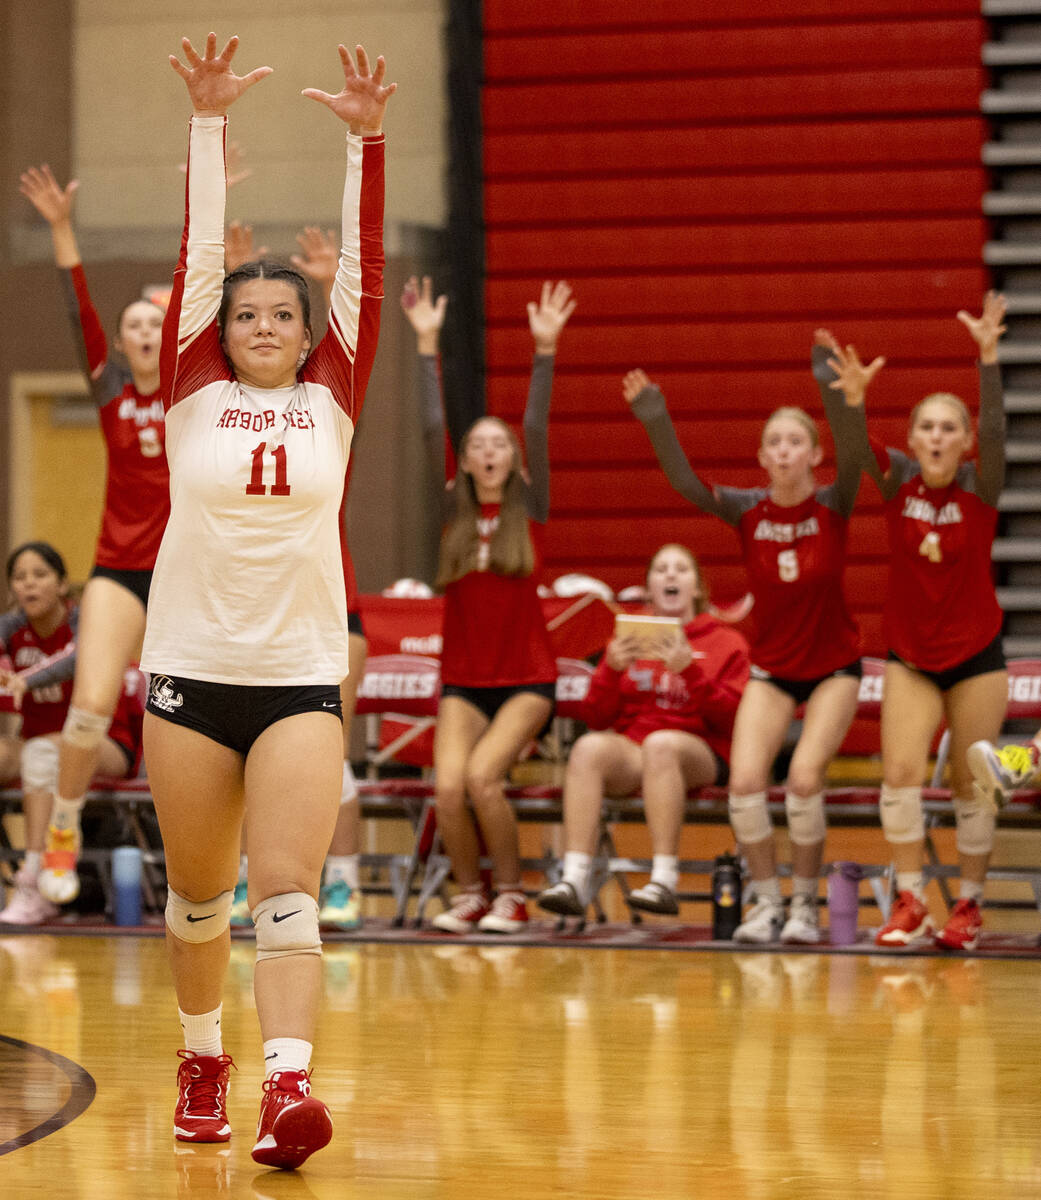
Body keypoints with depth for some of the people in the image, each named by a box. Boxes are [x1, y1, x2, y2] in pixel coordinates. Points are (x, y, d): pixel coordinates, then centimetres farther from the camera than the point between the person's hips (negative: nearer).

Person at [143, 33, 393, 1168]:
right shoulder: (194, 396, 5)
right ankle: (201, 1060, 31)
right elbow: (197, 258, -2)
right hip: (188, 670, 1)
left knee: (286, 890, -11)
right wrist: (207, 122, -8)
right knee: (196, 893, 11)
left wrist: (365, 140, -10)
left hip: (300, 678, -1)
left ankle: (286, 1086, -22)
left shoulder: (328, 402, 7)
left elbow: (362, 275, -1)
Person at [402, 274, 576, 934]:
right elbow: (433, 427, -1)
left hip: (527, 679, -2)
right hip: (462, 679, 2)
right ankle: (469, 894, 4)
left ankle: (511, 896, -6)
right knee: (448, 785, -17)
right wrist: (427, 347, -7)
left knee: (482, 775, -22)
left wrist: (546, 349, -19)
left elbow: (537, 428, -9)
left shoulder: (530, 510, 2)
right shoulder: (452, 510, 6)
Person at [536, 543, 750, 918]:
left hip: (702, 754, -2)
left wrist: (690, 671, -14)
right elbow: (596, 719, 12)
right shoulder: (628, 640, 20)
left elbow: (731, 719, -2)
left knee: (660, 743, -37)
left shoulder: (726, 642, 12)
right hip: (630, 750, 3)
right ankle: (574, 881, -41)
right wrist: (611, 669, -5)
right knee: (589, 747, -31)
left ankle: (664, 882, -41)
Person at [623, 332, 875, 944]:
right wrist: (655, 419, -35)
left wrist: (835, 385, -44)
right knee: (745, 781, -14)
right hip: (771, 668, 2)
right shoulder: (747, 511, -7)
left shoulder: (834, 506, -11)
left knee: (804, 778, -17)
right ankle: (768, 903, 5)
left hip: (834, 667, -2)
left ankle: (806, 904, 3)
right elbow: (686, 482, -21)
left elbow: (852, 452, -30)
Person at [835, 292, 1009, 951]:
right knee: (900, 773, -10)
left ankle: (970, 905, 14)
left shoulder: (979, 485, -10)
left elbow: (995, 429, -27)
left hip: (975, 655, -1)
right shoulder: (899, 479, -5)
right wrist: (854, 400, -46)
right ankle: (910, 904, -3)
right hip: (909, 655, 1)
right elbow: (862, 450, -24)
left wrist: (989, 357, -43)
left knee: (971, 784, 2)